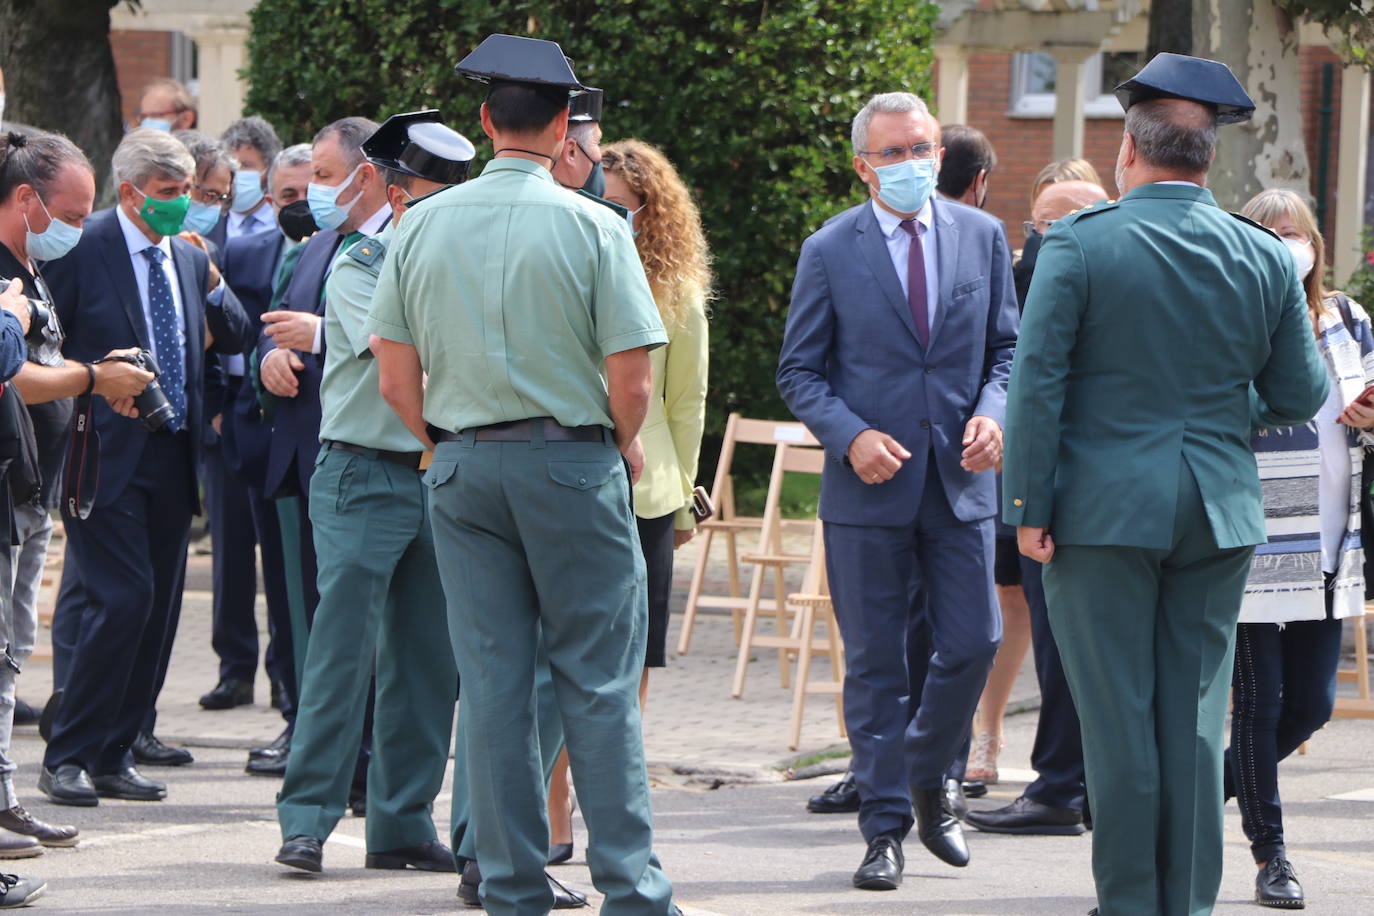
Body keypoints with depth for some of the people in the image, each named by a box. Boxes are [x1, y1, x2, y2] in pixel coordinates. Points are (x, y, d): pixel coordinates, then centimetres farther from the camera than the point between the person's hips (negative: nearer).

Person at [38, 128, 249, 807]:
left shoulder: (188, 258, 14)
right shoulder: (81, 248, -7)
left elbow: (234, 339, 16)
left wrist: (211, 282, -1)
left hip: (171, 457, 7)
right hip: (108, 455, -7)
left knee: (159, 607, 7)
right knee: (124, 598, -15)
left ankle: (113, 756, 15)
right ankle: (68, 757, -6)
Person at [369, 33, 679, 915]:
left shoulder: (424, 225, 3)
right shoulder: (592, 228, -8)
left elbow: (397, 378, 3)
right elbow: (631, 379, -11)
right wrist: (625, 447, 8)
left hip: (462, 469, 4)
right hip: (572, 458, -3)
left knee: (492, 684, 6)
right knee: (599, 684, 1)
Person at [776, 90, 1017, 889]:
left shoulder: (983, 237, 6)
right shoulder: (830, 251, 0)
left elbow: (1006, 345, 11)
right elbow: (800, 371, 2)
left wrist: (991, 411, -9)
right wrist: (851, 436, -14)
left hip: (960, 479, 2)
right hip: (869, 488, -2)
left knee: (974, 643, 0)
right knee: (875, 663, 1)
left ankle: (928, 778, 26)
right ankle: (886, 827, 9)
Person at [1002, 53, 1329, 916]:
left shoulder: (1079, 244, -8)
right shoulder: (1266, 259, 2)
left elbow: (1038, 381, -10)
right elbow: (1300, 397, 7)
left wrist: (1029, 506, -5)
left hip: (1104, 510, -3)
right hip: (1218, 515, 3)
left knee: (1118, 719, 2)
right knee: (1195, 718, 7)